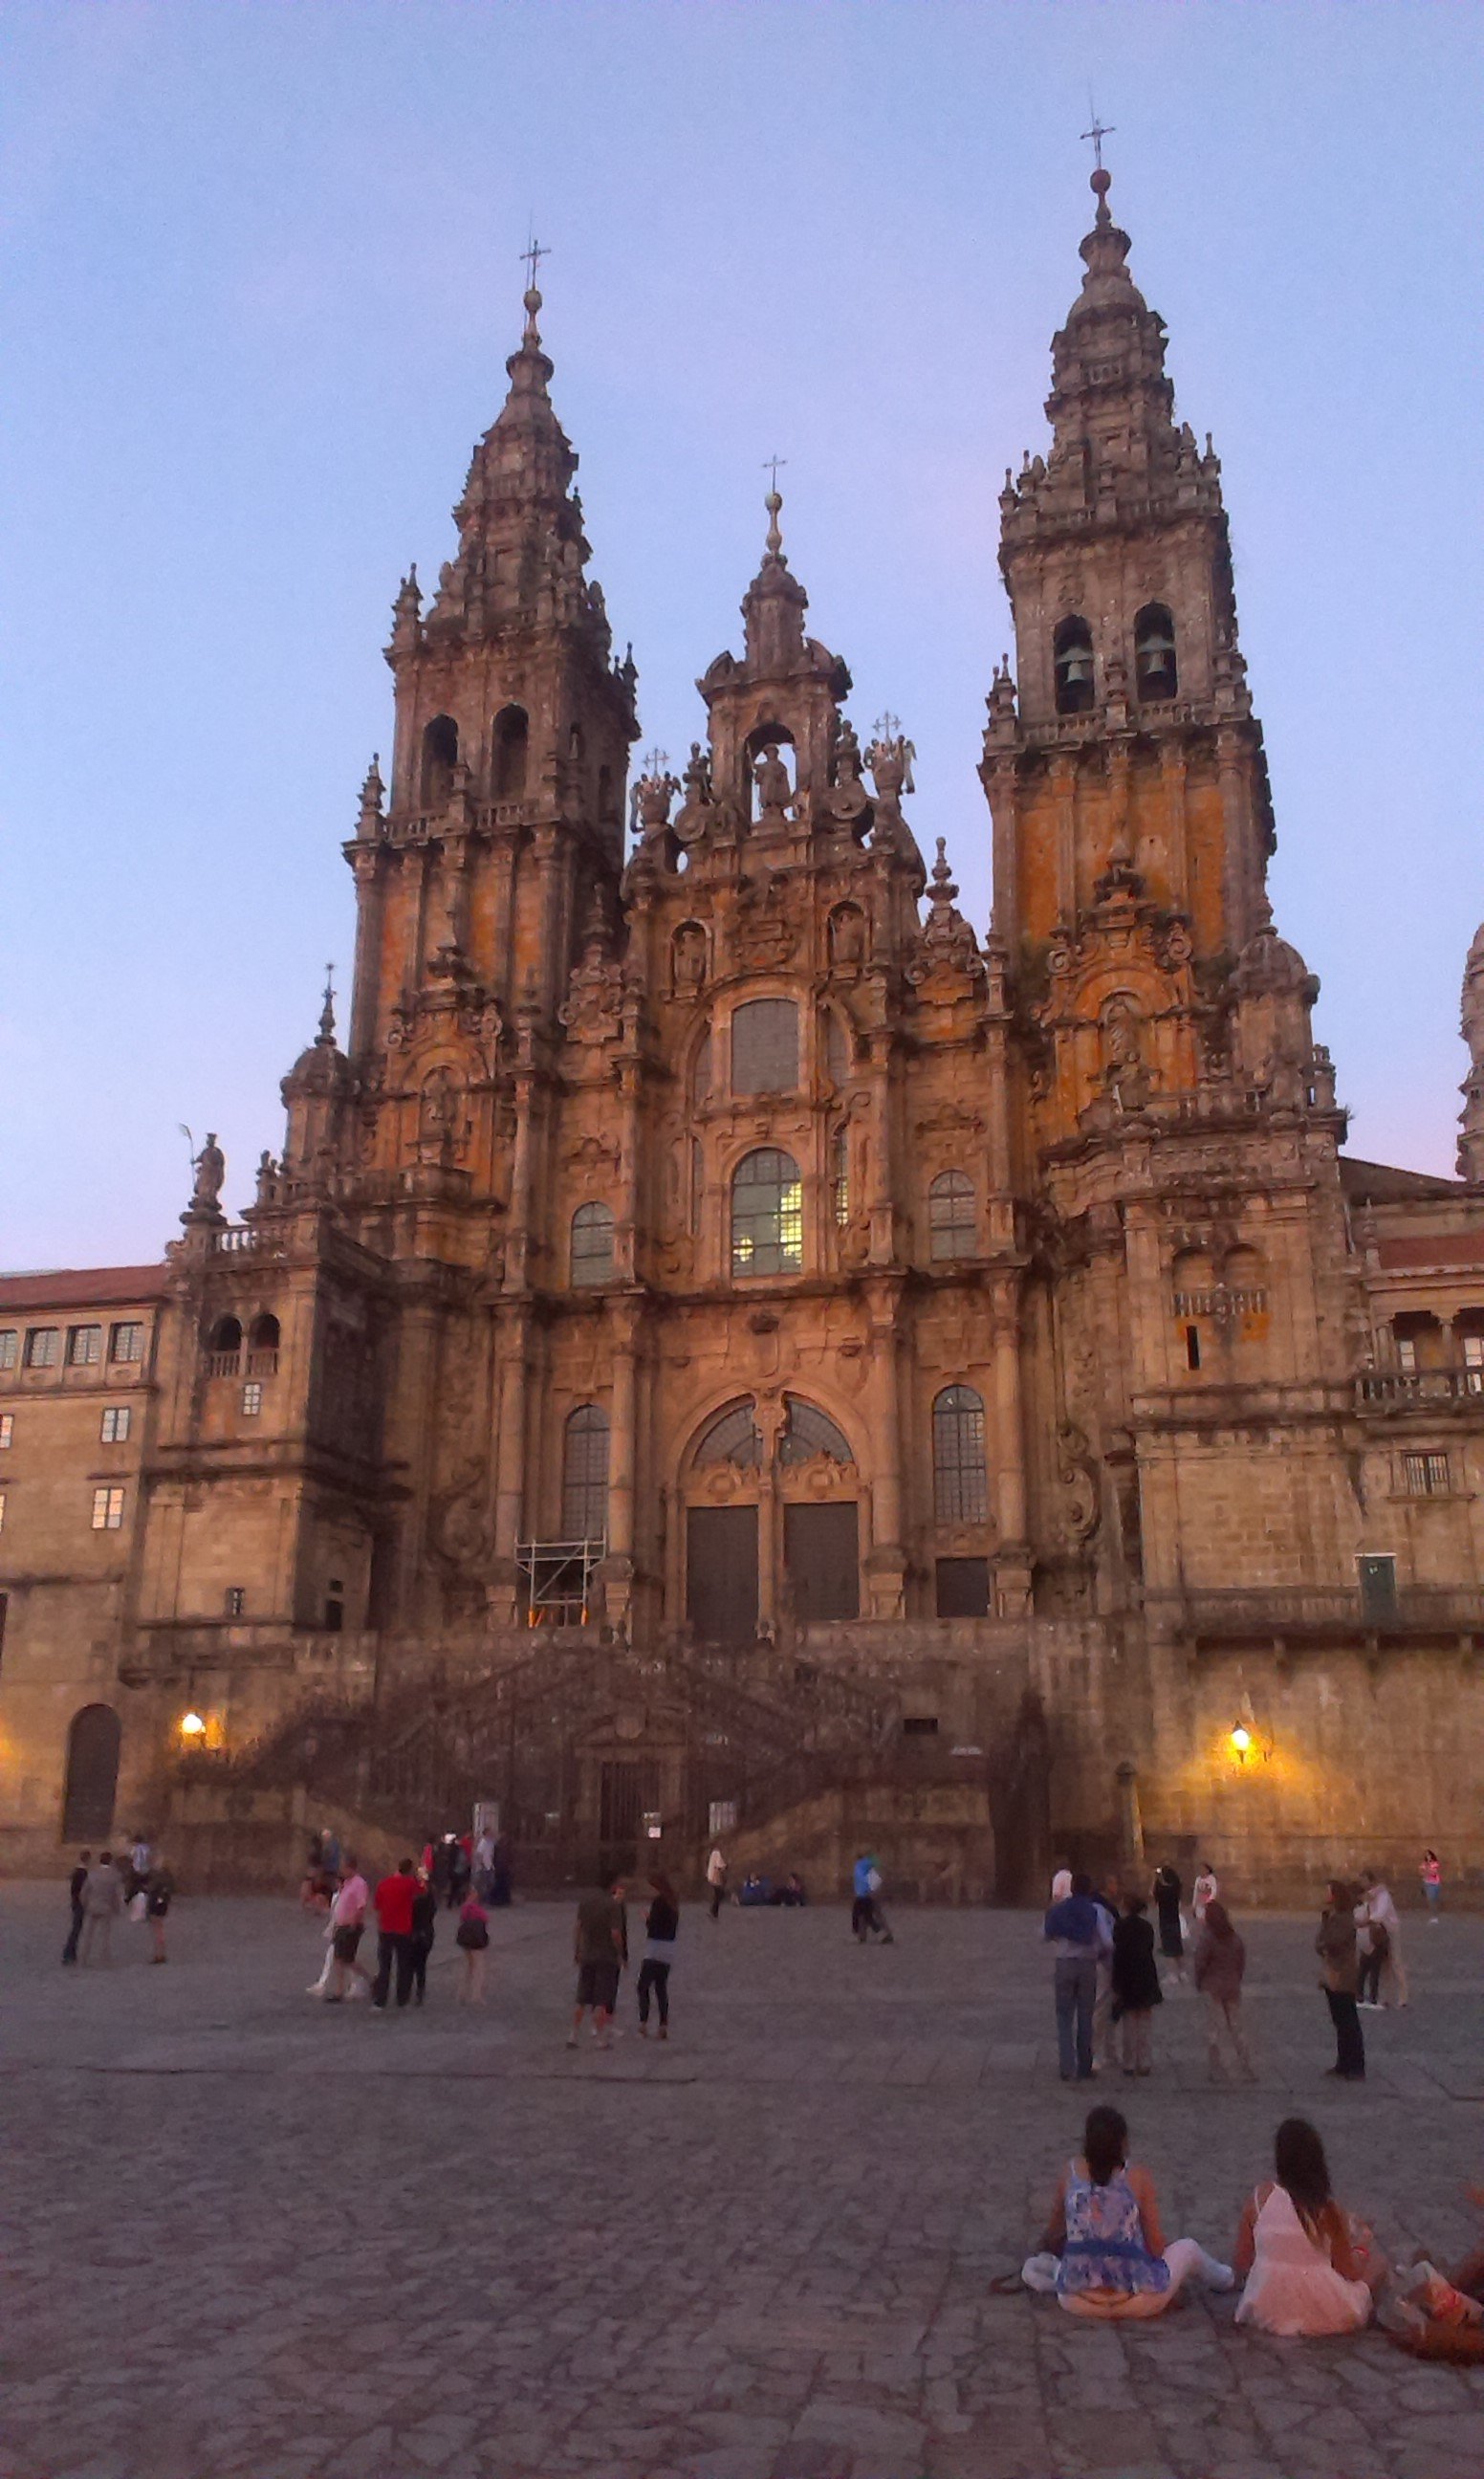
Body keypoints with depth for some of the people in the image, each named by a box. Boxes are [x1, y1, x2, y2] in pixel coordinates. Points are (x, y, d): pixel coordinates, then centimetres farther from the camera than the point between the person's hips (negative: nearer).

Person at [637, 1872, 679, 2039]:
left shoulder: (658, 1902, -11)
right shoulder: (673, 1903, 13)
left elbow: (651, 1925, -14)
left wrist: (646, 1920, 6)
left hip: (654, 1952, -8)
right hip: (669, 1952, 8)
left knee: (643, 1987, -2)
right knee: (661, 1988, 11)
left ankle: (643, 2024, -10)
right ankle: (664, 2027, 8)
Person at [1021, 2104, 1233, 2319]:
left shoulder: (1071, 2172, 2)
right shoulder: (1139, 2178, -5)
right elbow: (1155, 2242, 1)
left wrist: (1046, 2250, 39)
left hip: (1078, 2299, 1)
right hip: (1138, 2300, -1)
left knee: (1031, 2269, 32)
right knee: (1188, 2247, 24)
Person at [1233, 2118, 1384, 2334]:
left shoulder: (1259, 2197, -8)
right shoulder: (1326, 2207, -15)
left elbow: (1239, 2263, -1)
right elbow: (1350, 2272, -6)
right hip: (1324, 2316, -2)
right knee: (1377, 2258, 18)